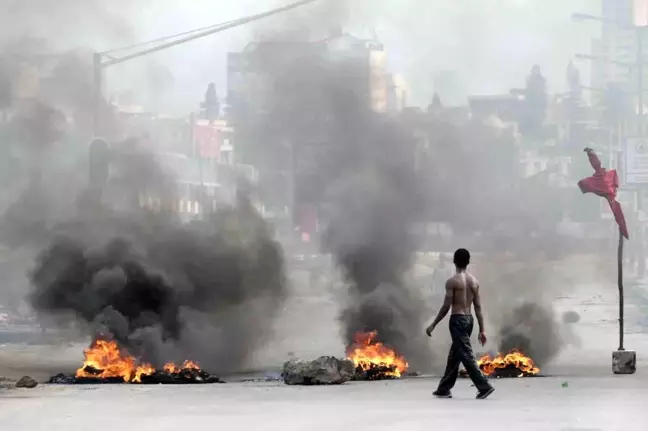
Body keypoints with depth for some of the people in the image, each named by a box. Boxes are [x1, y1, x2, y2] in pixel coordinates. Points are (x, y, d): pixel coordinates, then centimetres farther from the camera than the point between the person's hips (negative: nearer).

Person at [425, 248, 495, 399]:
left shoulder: (452, 281, -11)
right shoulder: (474, 281, 7)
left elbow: (446, 307, -13)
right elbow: (478, 307, 7)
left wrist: (433, 324, -5)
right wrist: (482, 330, 9)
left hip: (457, 320, -7)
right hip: (469, 319, 7)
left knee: (466, 355, -8)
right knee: (454, 355, 14)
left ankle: (484, 387, -16)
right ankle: (444, 389, 21)